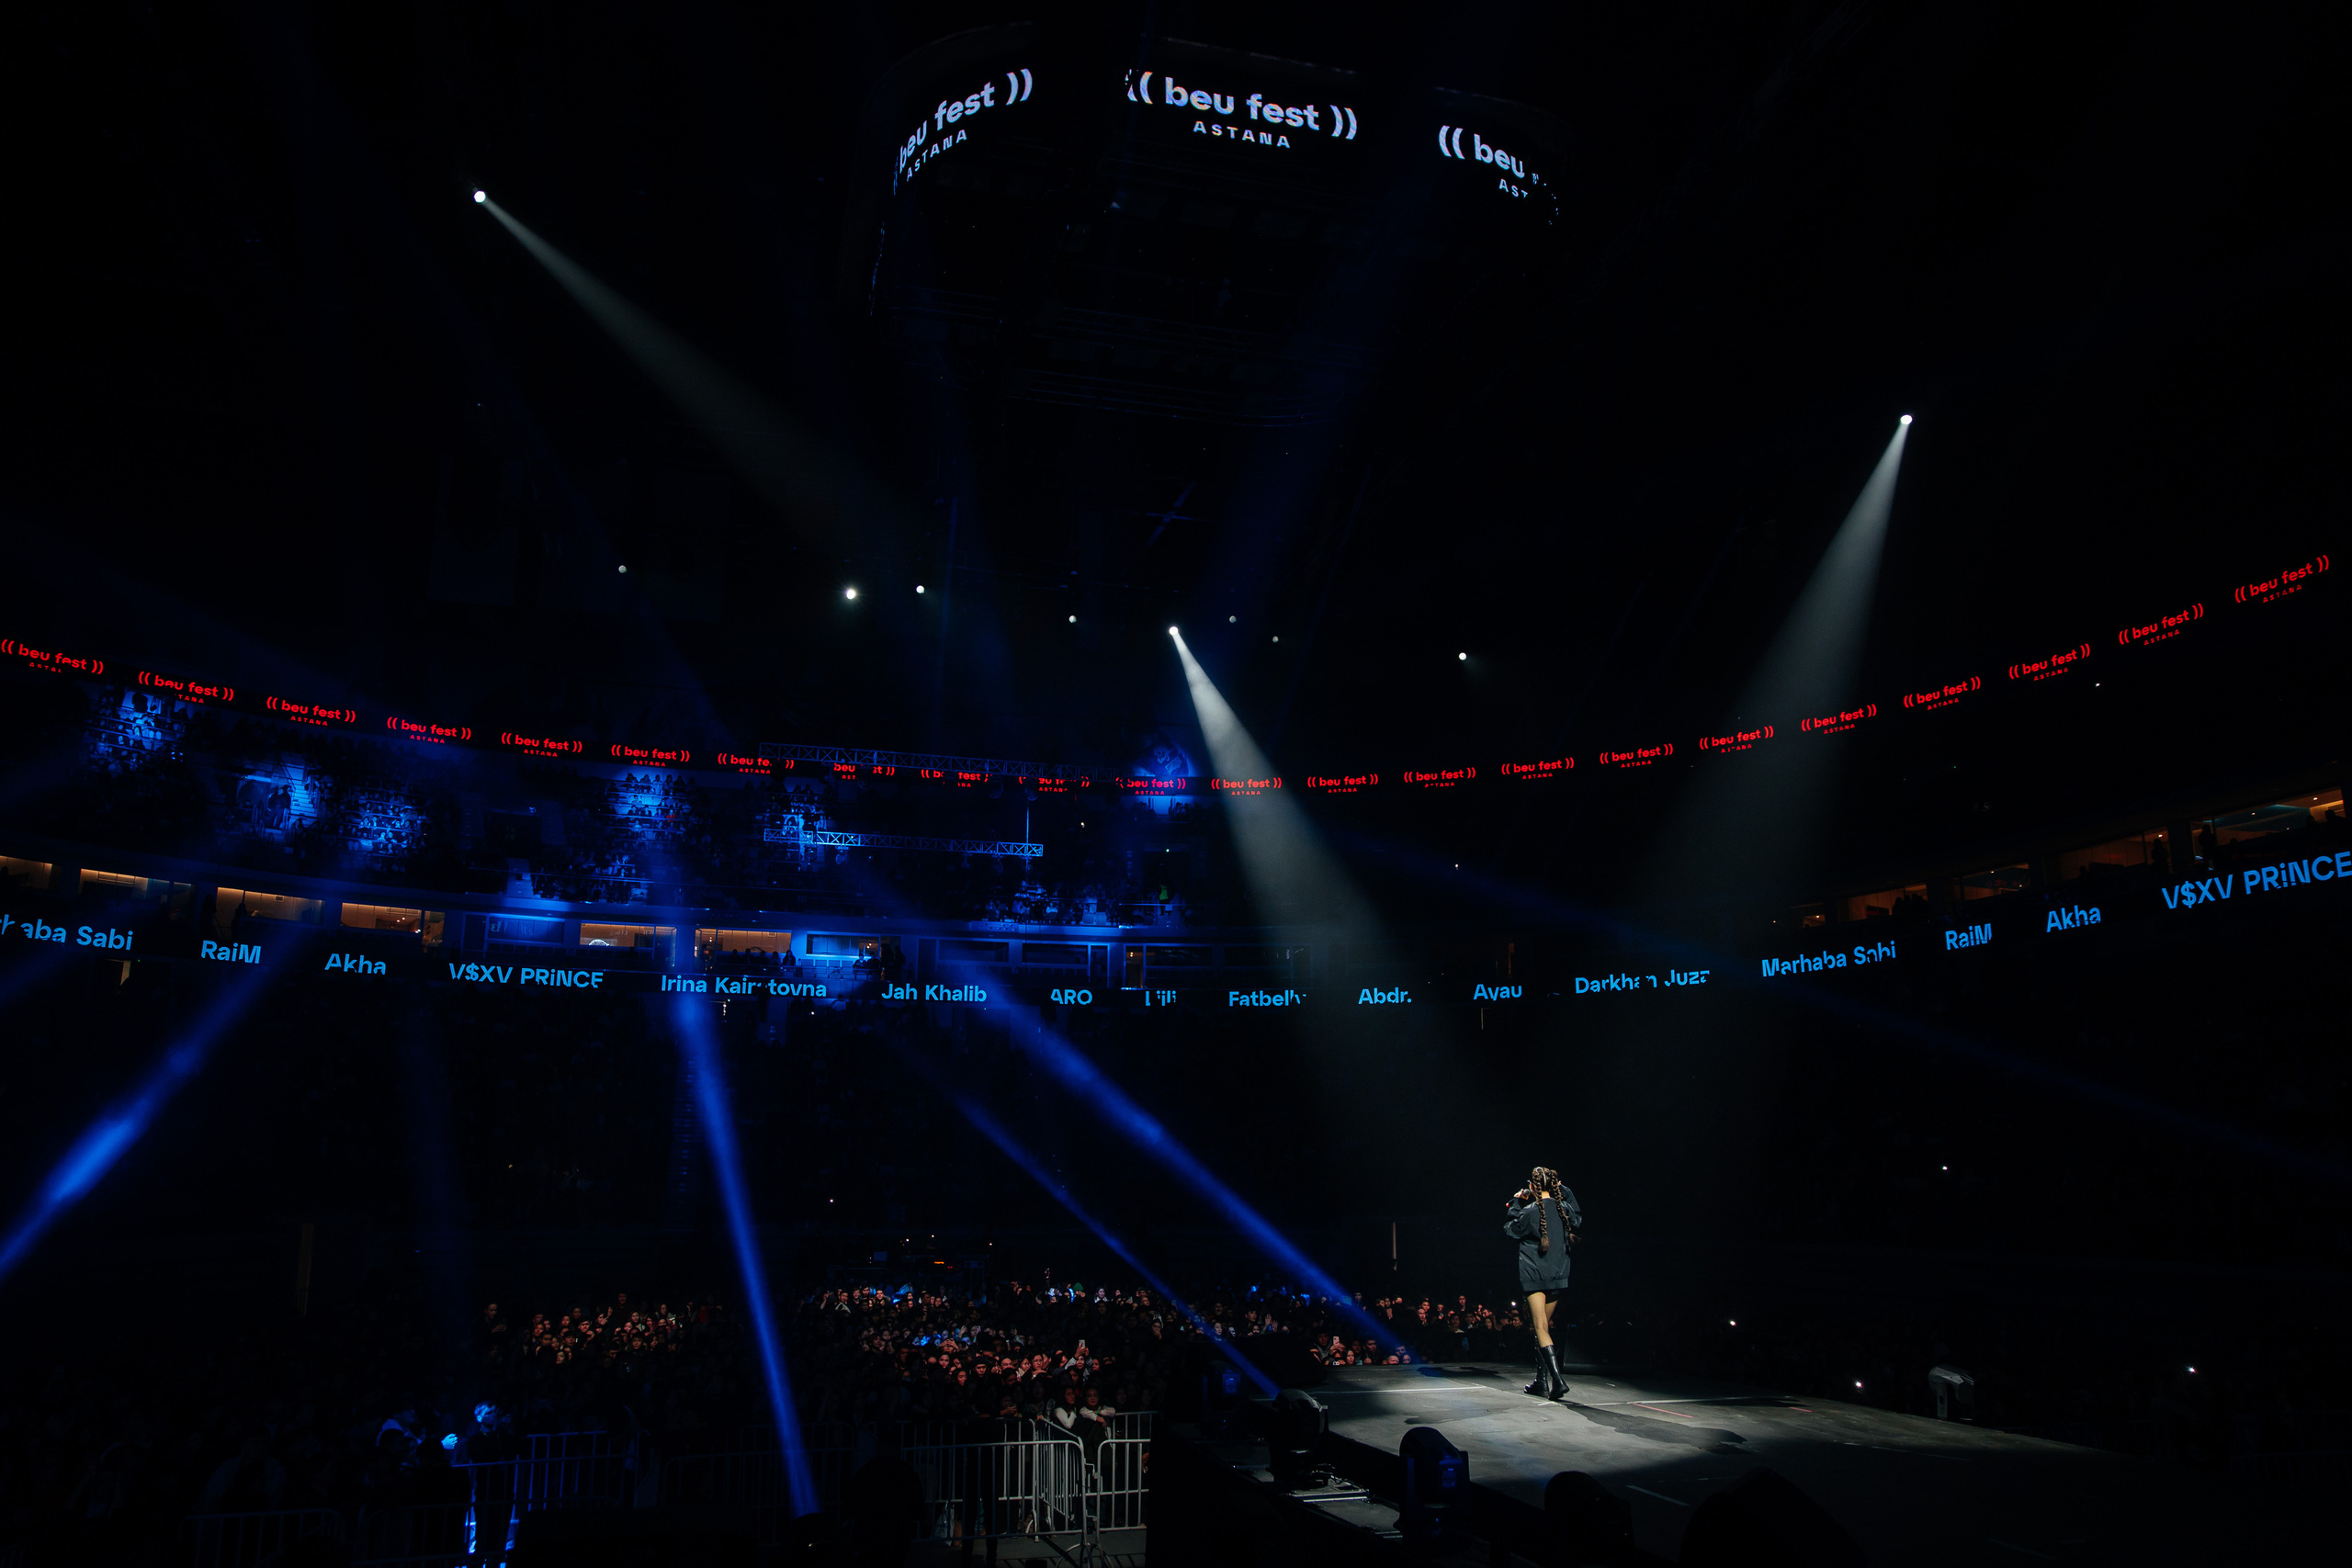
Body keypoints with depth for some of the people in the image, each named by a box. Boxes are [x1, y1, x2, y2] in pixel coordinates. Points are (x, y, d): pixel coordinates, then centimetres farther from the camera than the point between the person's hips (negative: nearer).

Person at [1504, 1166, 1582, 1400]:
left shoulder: (1529, 1212, -11)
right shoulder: (1564, 1209, 2)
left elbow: (1510, 1231, 5)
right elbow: (1578, 1218, 26)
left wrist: (1515, 1203, 11)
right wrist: (1564, 1190, 21)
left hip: (1534, 1275, -5)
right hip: (1558, 1275, 5)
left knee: (1541, 1327, -7)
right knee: (1543, 1326, 15)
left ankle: (1558, 1378, -22)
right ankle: (1542, 1381, 17)